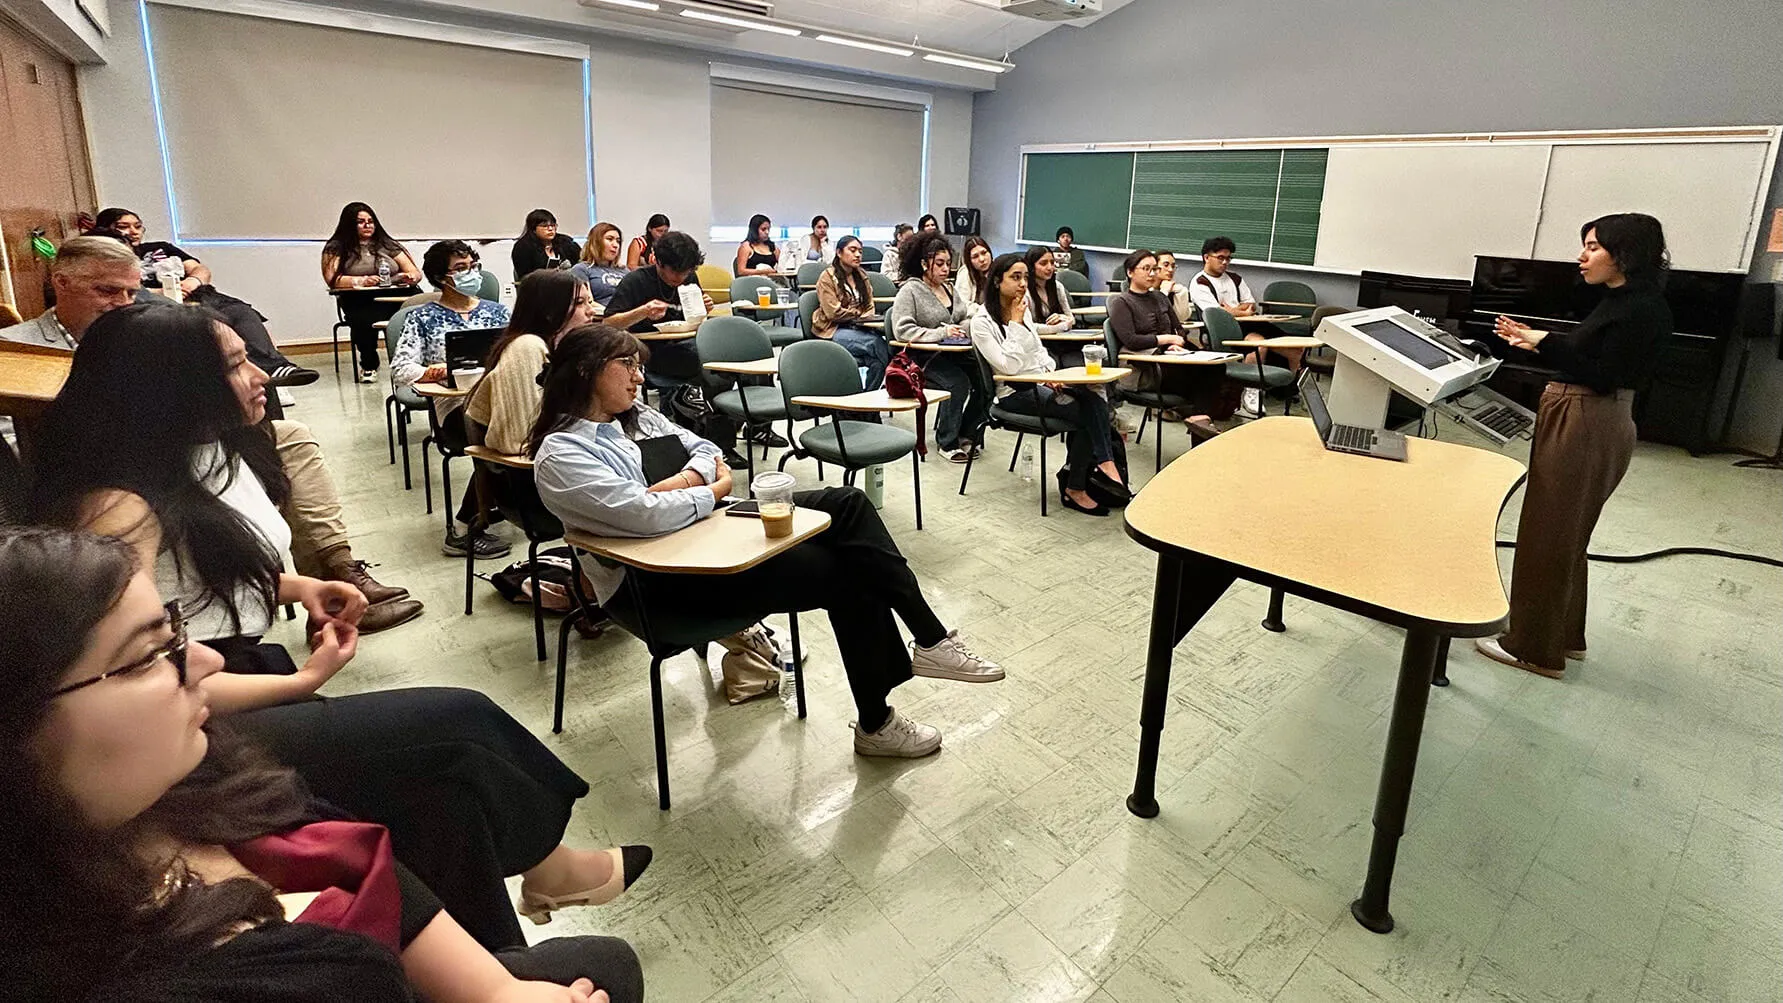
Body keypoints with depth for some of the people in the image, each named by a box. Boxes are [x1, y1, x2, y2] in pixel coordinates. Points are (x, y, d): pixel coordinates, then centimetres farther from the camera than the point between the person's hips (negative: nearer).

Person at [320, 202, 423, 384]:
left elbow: (415, 272, 18)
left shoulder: (387, 244, 23)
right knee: (367, 318, -39)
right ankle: (368, 365, -11)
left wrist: (411, 277, -7)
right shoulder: (336, 248, 13)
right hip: (359, 302, -2)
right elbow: (332, 279, -1)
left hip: (394, 297, 2)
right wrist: (361, 281, -16)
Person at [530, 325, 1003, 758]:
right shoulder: (560, 454, -13)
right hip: (653, 581, -9)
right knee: (846, 572, -18)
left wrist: (685, 479, -7)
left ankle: (930, 640, -11)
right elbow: (642, 513, -25)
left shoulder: (635, 416, 13)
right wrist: (713, 489, -10)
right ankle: (875, 723, -3)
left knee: (846, 504, -11)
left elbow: (706, 449, 16)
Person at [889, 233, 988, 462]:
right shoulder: (910, 291, -3)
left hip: (952, 354, 6)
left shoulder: (949, 288, 20)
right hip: (922, 359, -6)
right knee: (958, 382, -30)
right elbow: (902, 330, -15)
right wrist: (941, 333, -22)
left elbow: (967, 317, 24)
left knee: (985, 377, -20)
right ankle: (947, 442, -11)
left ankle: (967, 434, -1)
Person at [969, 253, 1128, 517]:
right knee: (1088, 413, -23)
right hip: (1015, 392, -7)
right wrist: (1015, 324, -14)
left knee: (1095, 404, -21)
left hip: (1041, 383, 7)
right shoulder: (982, 321, -10)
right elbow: (1009, 366, -20)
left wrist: (1051, 372, 1)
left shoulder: (1021, 310, 13)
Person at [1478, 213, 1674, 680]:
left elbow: (1603, 377, -20)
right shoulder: (1621, 300, 12)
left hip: (1587, 429, -10)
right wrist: (1538, 345, 6)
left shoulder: (1642, 309, -16)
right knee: (1564, 535, 18)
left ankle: (1535, 647, 10)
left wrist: (1547, 342, -20)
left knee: (1548, 536, -1)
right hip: (1575, 421, 10)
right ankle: (1565, 634, 32)